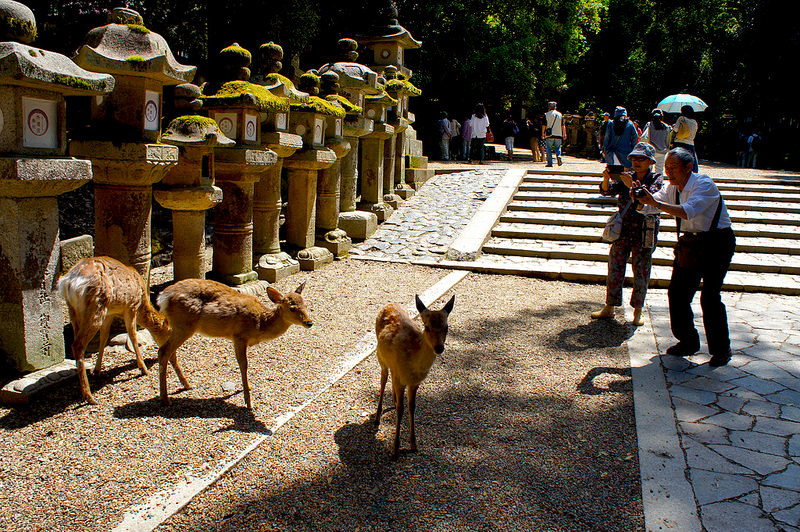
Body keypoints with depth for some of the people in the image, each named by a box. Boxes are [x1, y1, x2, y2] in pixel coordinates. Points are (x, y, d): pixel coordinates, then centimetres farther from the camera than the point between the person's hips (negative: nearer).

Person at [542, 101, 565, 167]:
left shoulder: (546, 114, 0)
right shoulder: (560, 114, 8)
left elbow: (544, 125, -3)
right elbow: (563, 125, 8)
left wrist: (543, 133, 5)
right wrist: (564, 134, 14)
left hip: (549, 135, -2)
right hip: (558, 134, 2)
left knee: (549, 149, 3)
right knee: (557, 148, 13)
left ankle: (550, 163, 0)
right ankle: (558, 156, -17)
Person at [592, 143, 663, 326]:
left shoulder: (656, 179, -2)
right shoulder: (626, 177, 6)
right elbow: (607, 191, -6)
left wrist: (633, 186, -34)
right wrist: (606, 179, -27)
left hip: (645, 233, -3)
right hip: (623, 230, 3)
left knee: (641, 272, 4)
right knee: (615, 268, 6)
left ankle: (638, 311, 18)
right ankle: (609, 308, 16)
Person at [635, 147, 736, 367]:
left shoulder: (704, 184, -20)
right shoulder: (672, 188, 3)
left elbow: (688, 212, -35)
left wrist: (656, 203, -40)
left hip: (717, 242, -7)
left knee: (709, 296, -12)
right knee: (677, 292, 3)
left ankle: (721, 350, 4)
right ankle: (688, 342, 19)